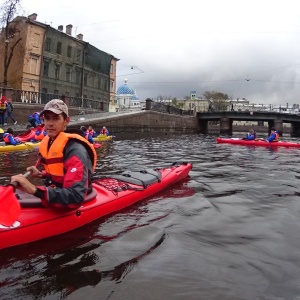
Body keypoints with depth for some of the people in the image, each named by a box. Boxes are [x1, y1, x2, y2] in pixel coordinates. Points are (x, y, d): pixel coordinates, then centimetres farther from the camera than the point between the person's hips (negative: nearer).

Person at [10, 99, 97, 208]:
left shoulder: (75, 149, -23)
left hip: (66, 205, -8)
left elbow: (76, 196, -34)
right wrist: (41, 174, 4)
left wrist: (35, 190, -40)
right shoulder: (48, 142, 4)